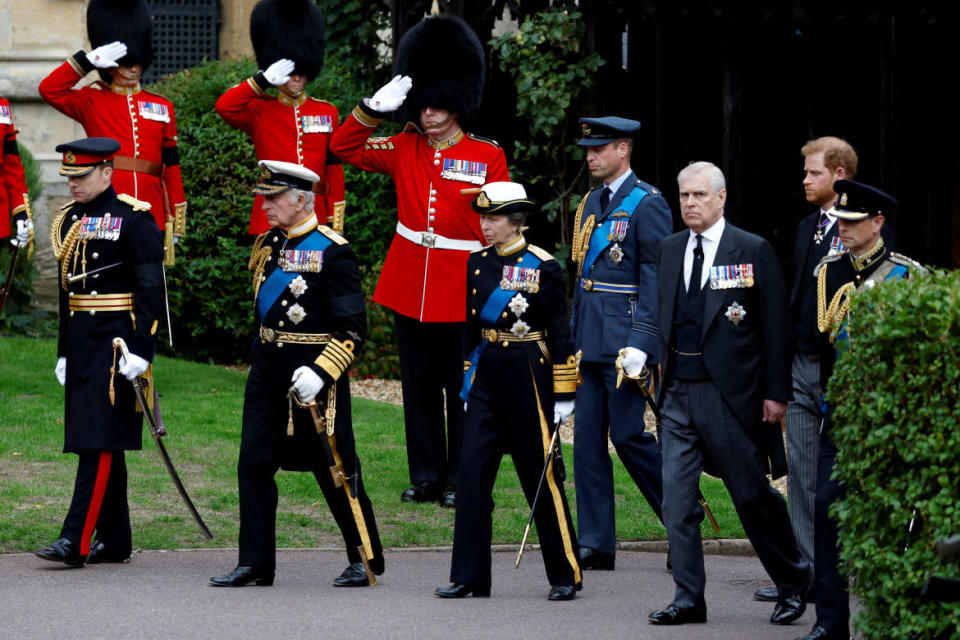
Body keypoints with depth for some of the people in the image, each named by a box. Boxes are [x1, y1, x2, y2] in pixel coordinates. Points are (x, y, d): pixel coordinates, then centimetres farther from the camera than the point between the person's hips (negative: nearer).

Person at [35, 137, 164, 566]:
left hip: (117, 344, -8)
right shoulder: (69, 220, 14)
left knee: (101, 441, -11)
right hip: (82, 345, 8)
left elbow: (150, 290, -12)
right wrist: (64, 351, 19)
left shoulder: (133, 218, -9)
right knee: (96, 443, 10)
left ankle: (77, 540, -16)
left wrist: (141, 350, -17)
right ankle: (114, 540, 16)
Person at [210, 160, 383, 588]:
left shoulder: (331, 252, -13)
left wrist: (321, 372, -24)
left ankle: (365, 560, 18)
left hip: (312, 372, -7)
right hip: (267, 368, 7)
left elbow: (352, 327, -15)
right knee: (254, 463, 0)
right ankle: (255, 564, 3)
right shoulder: (267, 245, 9)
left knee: (334, 469, 4)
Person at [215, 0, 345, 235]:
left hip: (314, 215, 2)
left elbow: (334, 171, 11)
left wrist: (336, 224, 6)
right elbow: (224, 106, -15)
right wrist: (265, 80, -16)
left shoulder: (327, 112, 11)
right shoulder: (259, 110, 5)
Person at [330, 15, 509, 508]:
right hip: (410, 289, 3)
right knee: (418, 387, 9)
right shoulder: (406, 150, 7)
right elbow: (344, 148, 8)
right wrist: (376, 107, -5)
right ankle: (426, 477, 16)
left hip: (462, 292, -3)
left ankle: (460, 480, 9)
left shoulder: (488, 156, -2)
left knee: (463, 389, 2)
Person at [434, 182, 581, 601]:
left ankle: (566, 574, 13)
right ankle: (469, 576, 0)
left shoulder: (542, 267, -8)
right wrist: (468, 382, 16)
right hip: (487, 374, 5)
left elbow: (560, 334, -7)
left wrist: (564, 395, -8)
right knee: (472, 472, -3)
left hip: (527, 375, -5)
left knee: (541, 476, 1)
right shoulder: (477, 262, 8)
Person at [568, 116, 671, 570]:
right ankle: (596, 545, 8)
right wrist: (573, 335, 17)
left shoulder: (647, 204, -9)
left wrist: (640, 343, -19)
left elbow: (657, 278, -13)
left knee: (628, 435, -7)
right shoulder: (592, 203, 15)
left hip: (624, 340, -8)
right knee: (588, 439, 5)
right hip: (590, 341, 8)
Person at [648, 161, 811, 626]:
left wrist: (776, 393, -7)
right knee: (676, 500, 0)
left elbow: (775, 326, -4)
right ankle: (688, 598, 6)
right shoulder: (670, 251, 11)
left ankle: (793, 582, 20)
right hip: (678, 395, 5)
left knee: (753, 496, 1)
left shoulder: (753, 251, -3)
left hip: (731, 395, -5)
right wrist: (659, 374, 9)